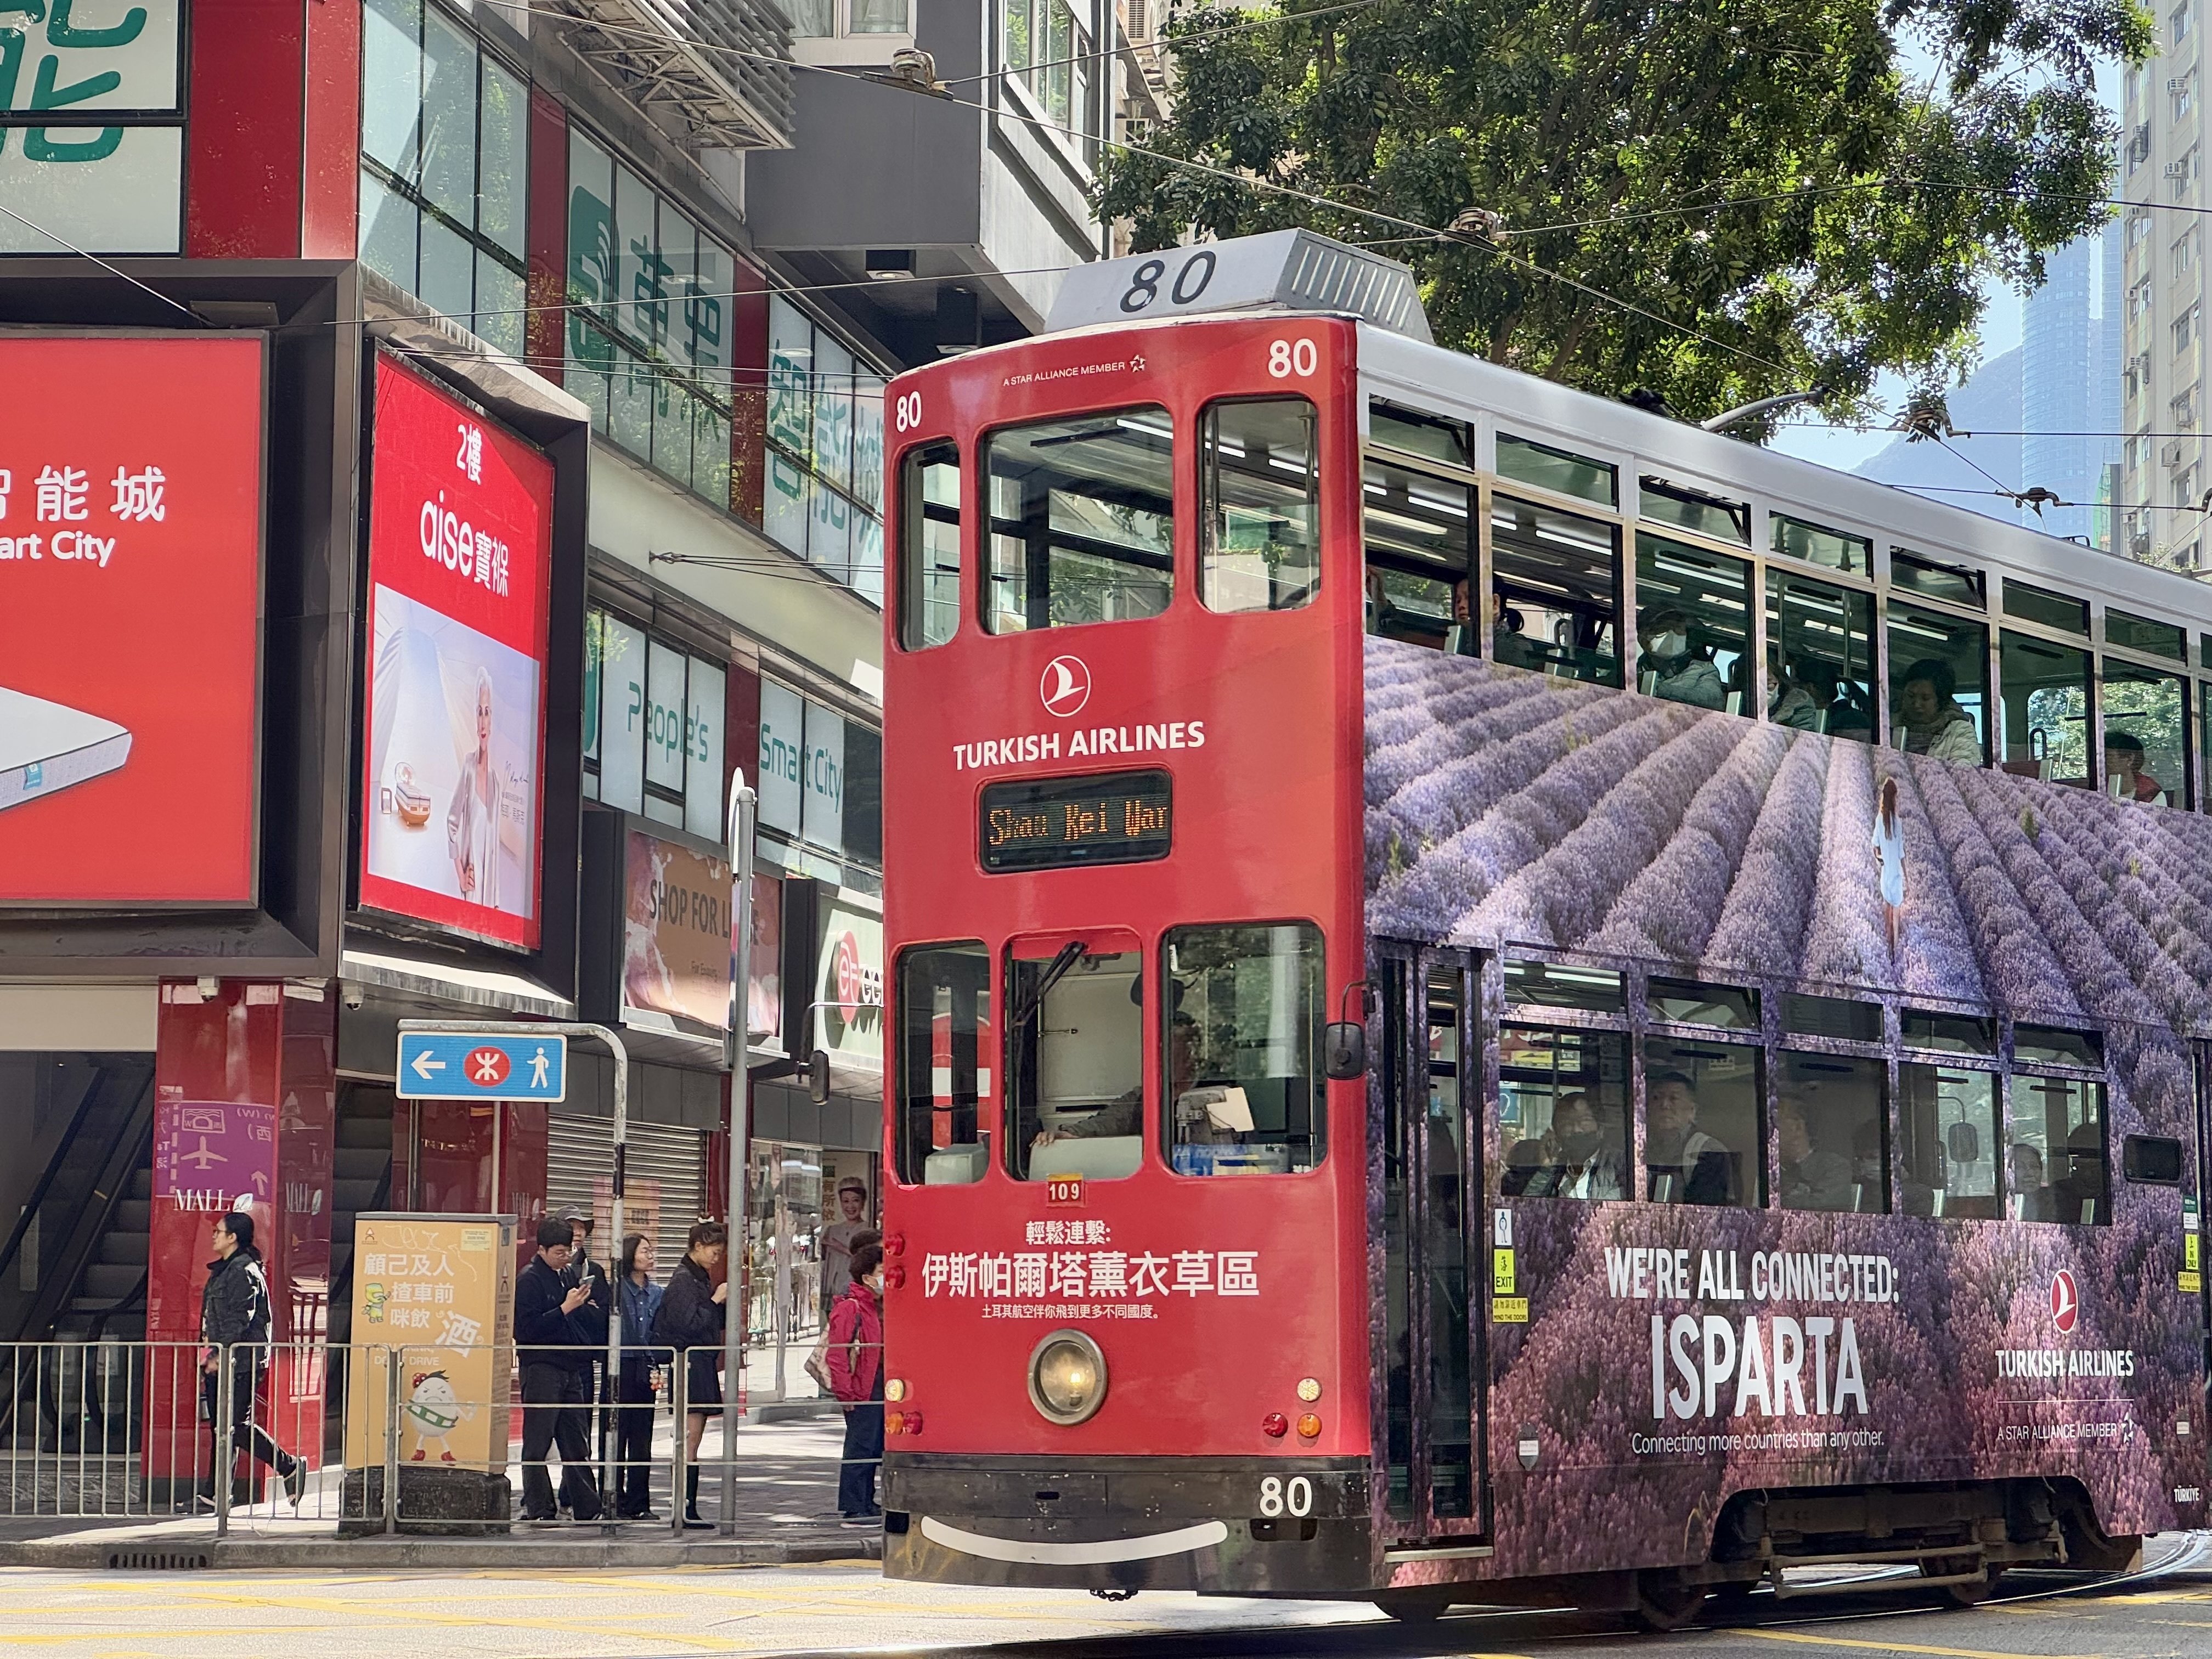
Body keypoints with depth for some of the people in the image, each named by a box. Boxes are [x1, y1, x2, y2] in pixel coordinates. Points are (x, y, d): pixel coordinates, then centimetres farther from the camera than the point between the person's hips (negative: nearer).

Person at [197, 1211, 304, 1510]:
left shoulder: (246, 1271, -13)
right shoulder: (223, 1270, 19)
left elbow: (241, 1320, -19)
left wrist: (220, 1354, -21)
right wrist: (210, 1355, 20)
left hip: (241, 1361, -10)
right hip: (221, 1361, 10)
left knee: (236, 1425, -11)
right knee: (220, 1427, 7)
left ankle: (289, 1466, 2)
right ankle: (215, 1496, 7)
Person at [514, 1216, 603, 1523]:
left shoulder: (567, 1275, 16)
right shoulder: (530, 1279, -7)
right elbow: (529, 1328, -17)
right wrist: (566, 1308, -18)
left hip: (571, 1369, 8)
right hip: (541, 1368, -8)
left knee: (577, 1444, 9)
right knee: (537, 1444, -2)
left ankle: (587, 1507, 12)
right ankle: (537, 1509, 1)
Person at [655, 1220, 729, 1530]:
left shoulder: (701, 1279, 18)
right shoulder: (683, 1280, -10)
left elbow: (719, 1324, 22)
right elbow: (690, 1323, -19)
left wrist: (725, 1302, 5)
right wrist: (716, 1300, -10)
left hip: (702, 1362, 10)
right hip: (689, 1362, -10)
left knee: (691, 1439, 8)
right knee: (690, 1437, -12)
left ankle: (687, 1508, 8)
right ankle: (686, 1510, -15)